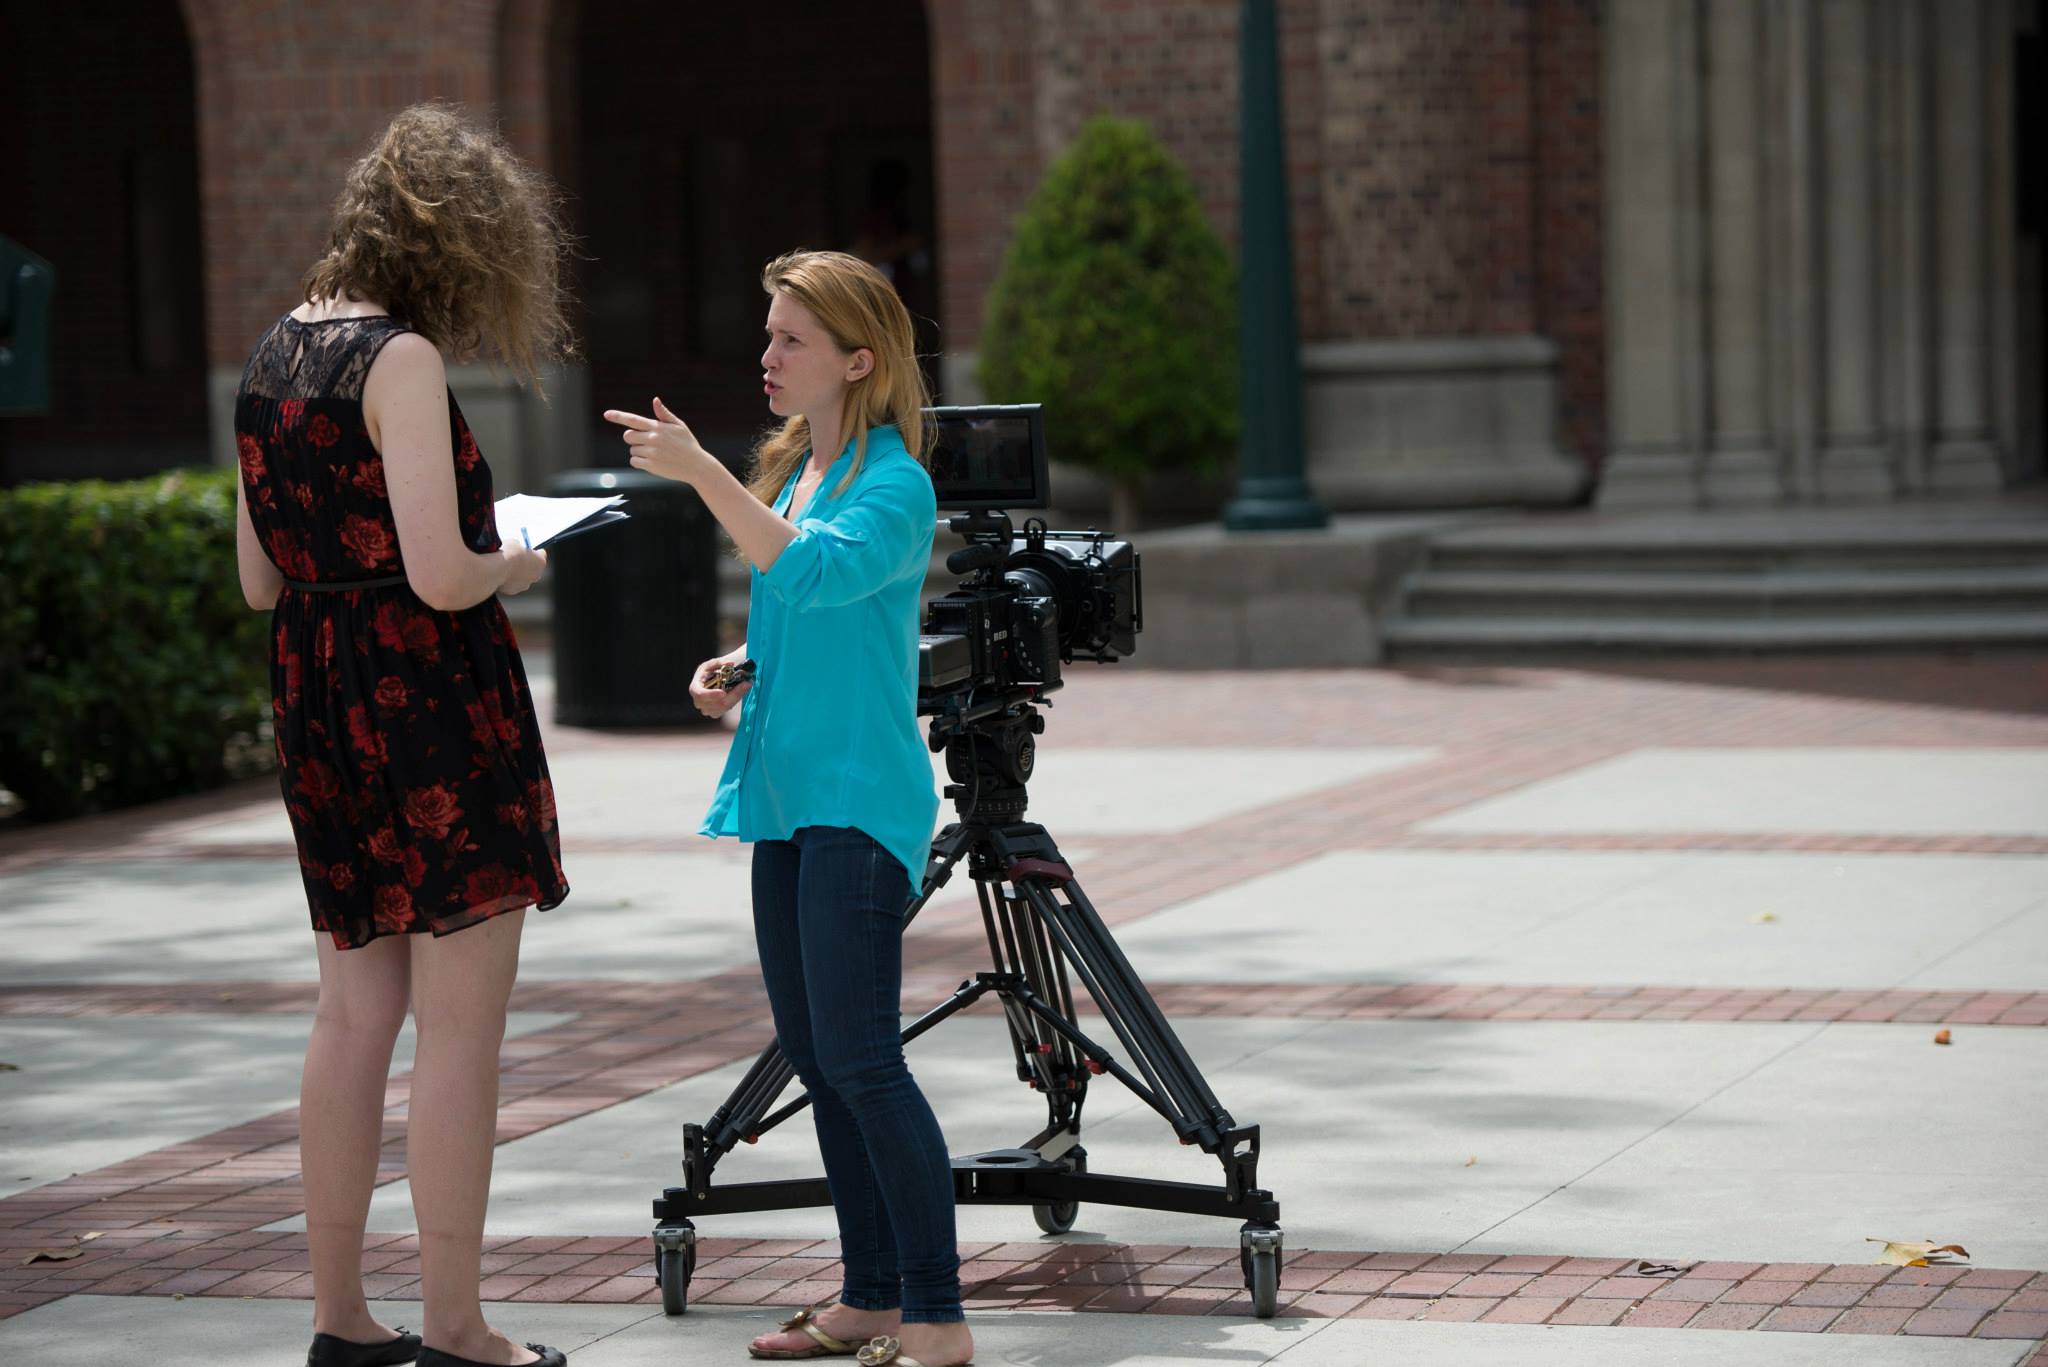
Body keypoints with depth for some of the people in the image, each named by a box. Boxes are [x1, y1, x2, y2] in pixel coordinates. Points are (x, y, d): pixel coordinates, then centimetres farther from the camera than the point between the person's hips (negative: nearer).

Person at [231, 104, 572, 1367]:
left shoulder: (273, 359, 10)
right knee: (462, 1029, -2)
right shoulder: (401, 361, -15)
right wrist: (515, 566, -3)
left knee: (356, 1014, 14)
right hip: (440, 706, -8)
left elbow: (259, 578, 14)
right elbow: (440, 574, -21)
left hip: (322, 715, 8)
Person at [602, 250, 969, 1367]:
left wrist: (703, 474, -33)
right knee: (815, 1056, 11)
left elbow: (813, 571, -31)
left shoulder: (894, 484, -11)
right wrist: (736, 677, 8)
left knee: (858, 1056, -13)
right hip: (786, 793, 9)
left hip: (858, 800, -9)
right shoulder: (792, 471, 15)